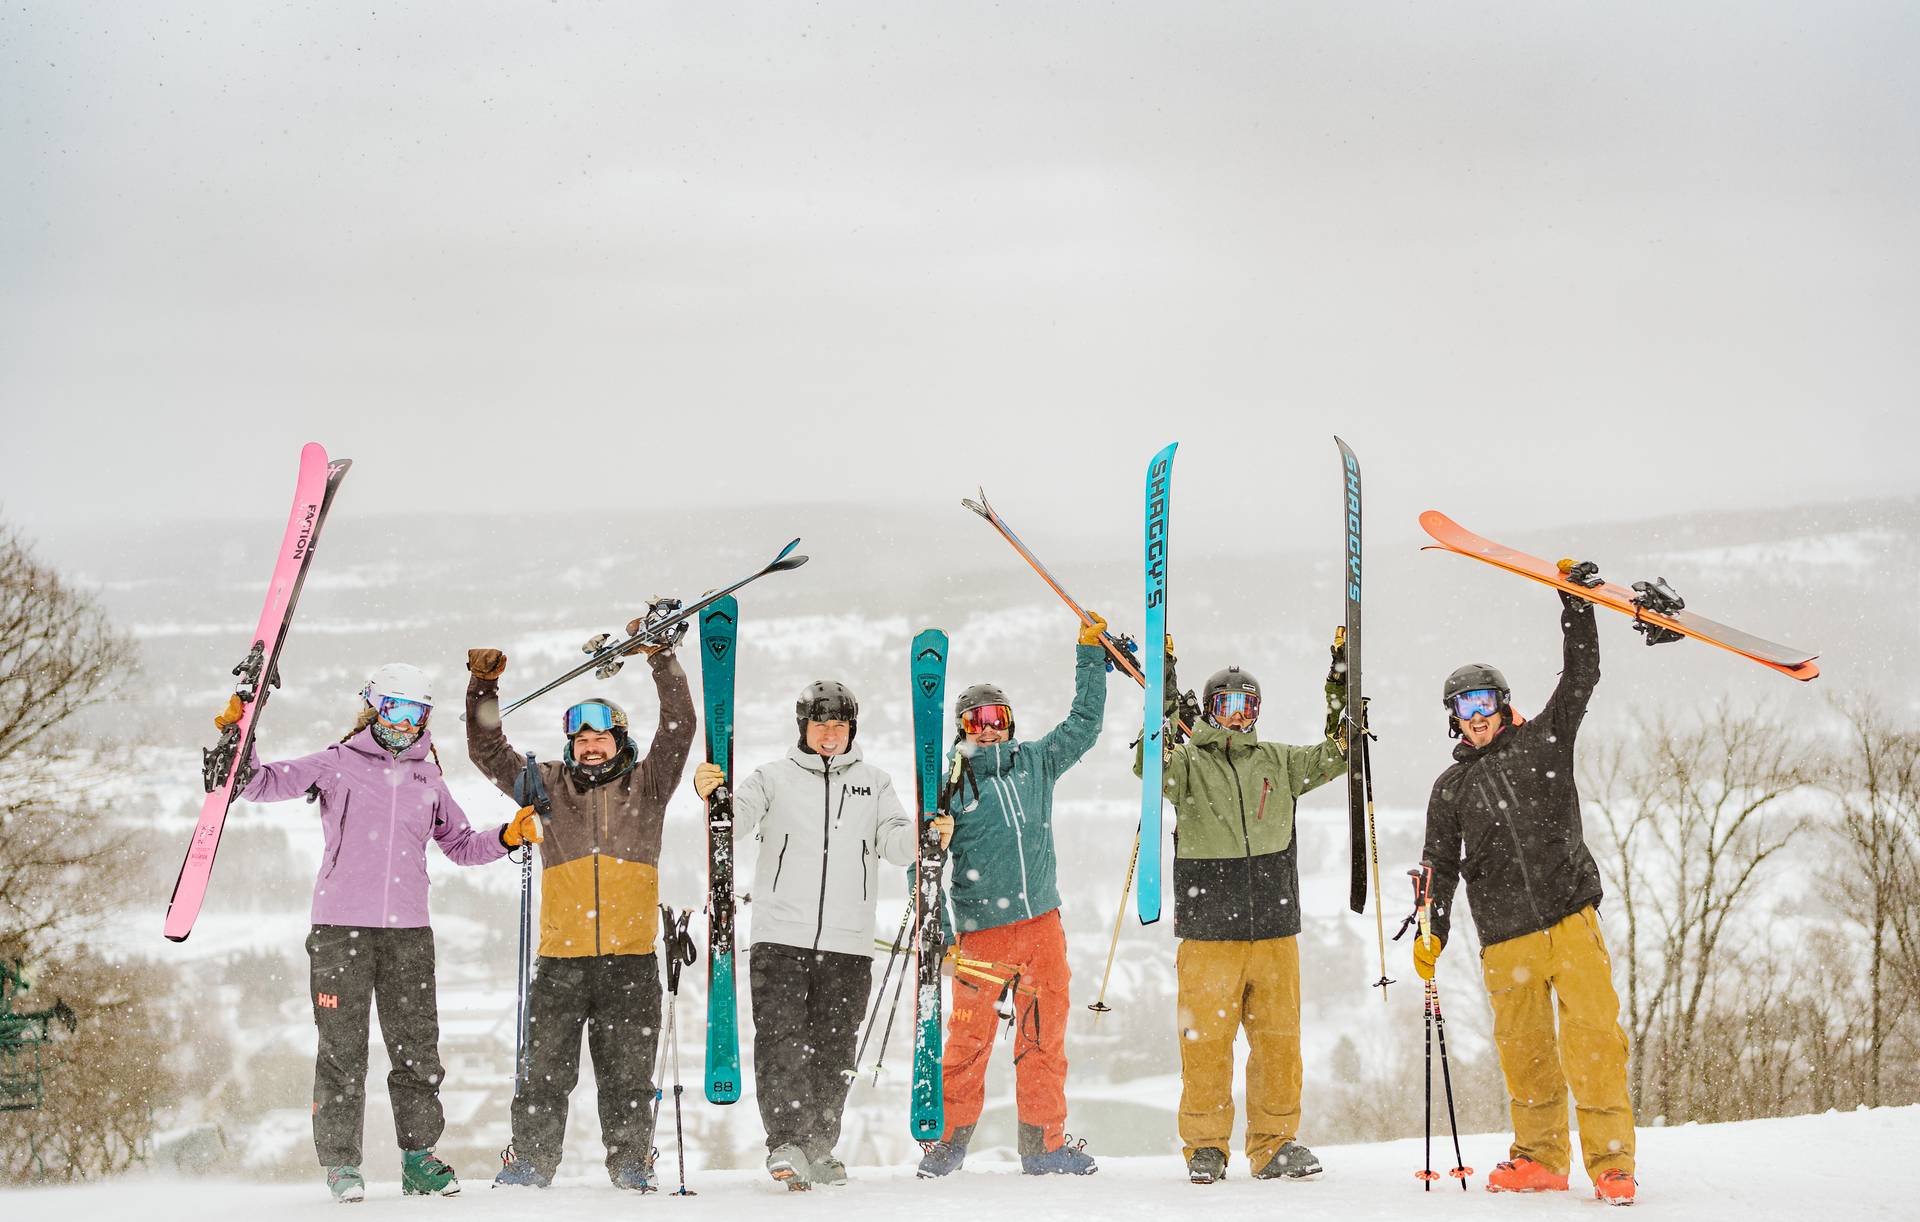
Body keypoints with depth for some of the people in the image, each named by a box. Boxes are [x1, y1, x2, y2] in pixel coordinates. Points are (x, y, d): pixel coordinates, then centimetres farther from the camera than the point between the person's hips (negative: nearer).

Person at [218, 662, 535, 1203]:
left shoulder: (428, 781, 16)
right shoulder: (337, 766, 5)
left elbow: (460, 845, 27)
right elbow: (264, 783, 0)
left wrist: (506, 837, 11)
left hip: (409, 932, 3)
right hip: (341, 926, -3)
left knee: (417, 1047, 5)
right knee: (342, 1048, -4)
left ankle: (419, 1157, 15)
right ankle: (341, 1162, 3)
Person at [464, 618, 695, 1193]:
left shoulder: (646, 784, 10)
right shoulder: (549, 785, 13)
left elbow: (678, 729, -1)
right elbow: (488, 750, 9)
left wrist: (662, 659, -10)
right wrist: (483, 686, -4)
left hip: (631, 957, -1)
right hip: (561, 957, 1)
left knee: (627, 1071, 4)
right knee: (546, 1066, 1)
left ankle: (630, 1161, 12)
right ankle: (531, 1160, 8)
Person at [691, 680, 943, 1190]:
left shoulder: (873, 783, 14)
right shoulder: (775, 778, 8)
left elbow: (897, 842, 5)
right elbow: (737, 817, -6)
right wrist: (710, 794, -28)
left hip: (848, 944, 2)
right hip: (781, 937, -2)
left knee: (834, 1050, 6)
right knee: (781, 1041, -12)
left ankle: (820, 1149, 16)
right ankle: (786, 1143, -16)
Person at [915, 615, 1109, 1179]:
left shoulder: (1035, 762, 11)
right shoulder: (948, 782, 0)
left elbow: (1084, 724, 18)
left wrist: (1090, 654, 12)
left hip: (1042, 921, 4)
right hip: (981, 929, -4)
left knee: (1046, 1035, 6)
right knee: (969, 1039, -3)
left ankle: (1044, 1143, 14)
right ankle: (949, 1139, 10)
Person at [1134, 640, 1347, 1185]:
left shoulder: (1277, 762, 15)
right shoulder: (1189, 763, 4)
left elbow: (1332, 757, 12)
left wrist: (1341, 692, 2)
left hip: (1275, 929, 3)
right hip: (1208, 929, -3)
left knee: (1279, 1037, 3)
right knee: (1206, 1041, -3)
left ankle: (1275, 1144, 11)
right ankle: (1205, 1146, 6)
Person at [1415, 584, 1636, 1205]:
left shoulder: (1542, 741, 11)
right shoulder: (1451, 788, 14)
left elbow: (1581, 678, 5)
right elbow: (1440, 866, 17)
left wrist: (1576, 605, -3)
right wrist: (1431, 934, 9)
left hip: (1571, 917, -2)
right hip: (1506, 939, 2)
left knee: (1593, 1034, -11)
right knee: (1523, 1049, 5)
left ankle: (1611, 1160, -11)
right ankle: (1540, 1158, 18)